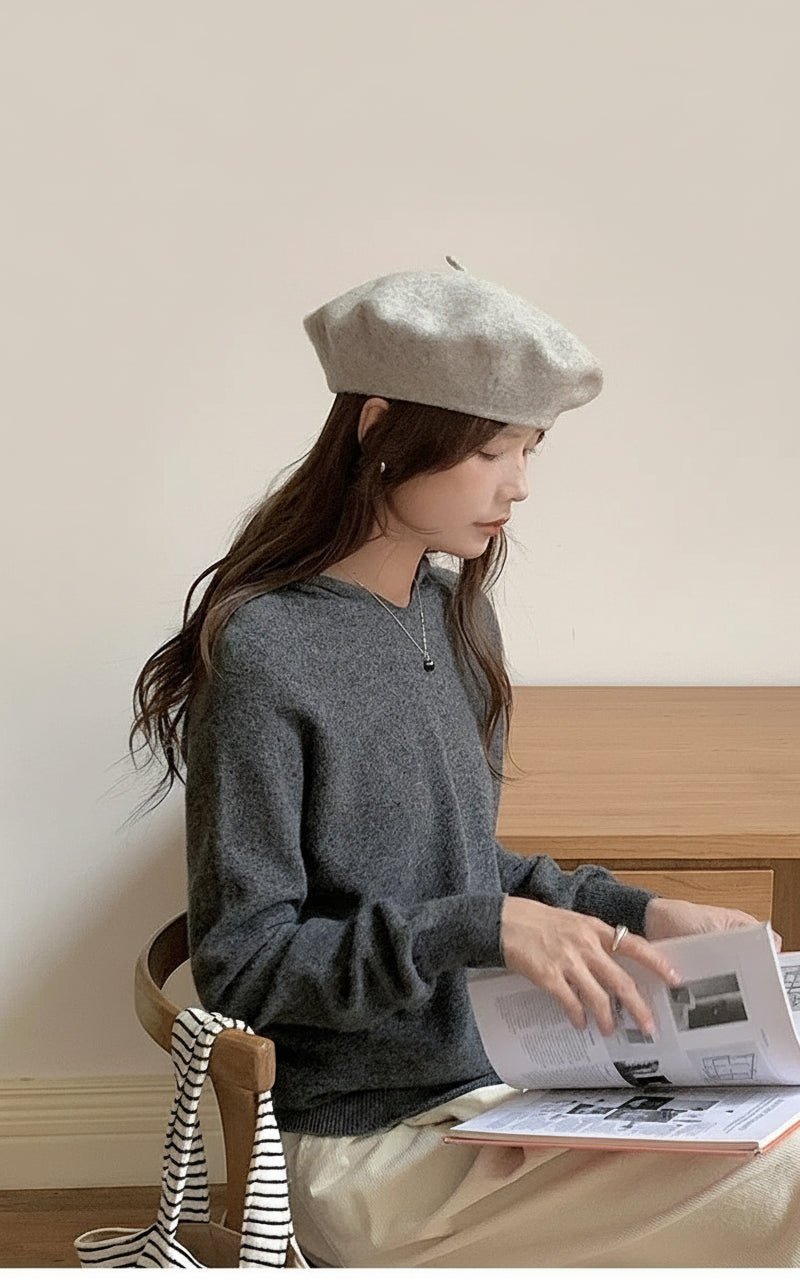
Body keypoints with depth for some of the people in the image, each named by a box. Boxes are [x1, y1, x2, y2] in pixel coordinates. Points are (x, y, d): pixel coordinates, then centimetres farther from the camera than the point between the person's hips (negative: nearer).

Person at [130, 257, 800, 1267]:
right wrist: (484, 929, -23)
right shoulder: (265, 652, -16)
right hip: (367, 1146, -7)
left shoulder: (452, 613, 7)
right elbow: (239, 963, -15)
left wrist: (632, 912, 3)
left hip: (490, 1080, 8)